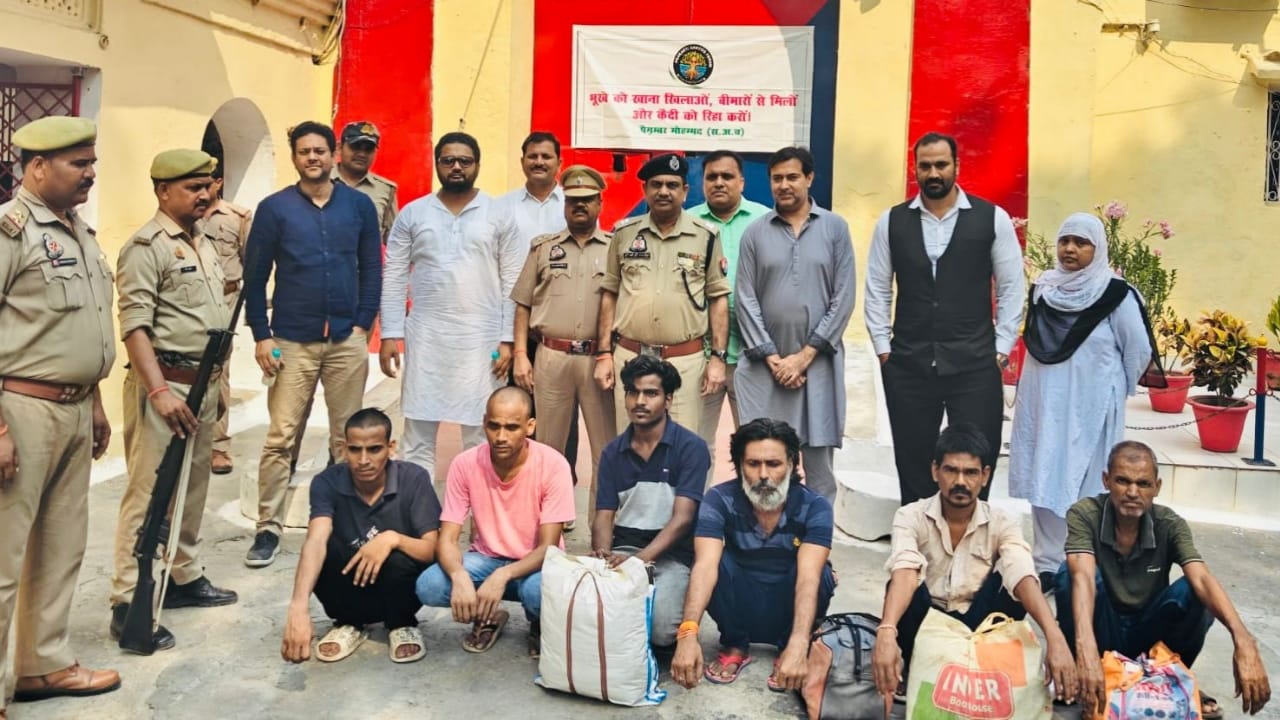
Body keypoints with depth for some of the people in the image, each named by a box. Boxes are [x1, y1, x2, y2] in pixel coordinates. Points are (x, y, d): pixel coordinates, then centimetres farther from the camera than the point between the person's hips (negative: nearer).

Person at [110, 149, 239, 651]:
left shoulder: (203, 244, 17)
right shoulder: (147, 247, -10)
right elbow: (134, 325, -18)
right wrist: (159, 390, -25)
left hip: (203, 382, 9)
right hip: (165, 382, -9)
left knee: (193, 487, 16)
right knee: (149, 493, -6)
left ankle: (185, 578, 28)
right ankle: (129, 606, 0)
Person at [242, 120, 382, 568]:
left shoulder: (359, 205, 5)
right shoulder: (275, 207, 2)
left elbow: (371, 268, 7)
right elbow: (255, 275, 1)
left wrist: (363, 325, -1)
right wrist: (261, 336, -4)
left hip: (347, 340, 1)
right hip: (291, 341, -1)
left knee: (347, 438, 8)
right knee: (280, 438, -1)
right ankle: (269, 528, 7)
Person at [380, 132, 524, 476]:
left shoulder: (499, 216, 3)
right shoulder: (412, 213, 6)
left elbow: (512, 283, 0)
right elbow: (394, 279, 4)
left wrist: (507, 340, -5)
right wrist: (390, 335, -3)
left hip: (481, 339, -1)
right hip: (426, 336, 1)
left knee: (481, 434, 6)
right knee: (418, 435, 7)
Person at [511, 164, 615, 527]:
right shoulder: (544, 247, 11)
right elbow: (523, 305, 11)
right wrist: (520, 354, 2)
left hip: (600, 358, -1)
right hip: (551, 357, 1)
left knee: (607, 447, 2)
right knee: (549, 444, 8)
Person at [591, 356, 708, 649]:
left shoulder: (690, 447, -4)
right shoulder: (613, 452, 11)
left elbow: (682, 518, -12)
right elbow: (603, 516, 6)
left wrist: (640, 559, -27)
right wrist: (604, 555, -17)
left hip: (671, 555, -3)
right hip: (622, 549, 3)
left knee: (661, 626, -30)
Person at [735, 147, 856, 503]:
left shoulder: (835, 228, 5)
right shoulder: (755, 233, 6)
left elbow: (843, 298, -1)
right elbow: (746, 300, 2)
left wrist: (804, 356, -7)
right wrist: (772, 358, -7)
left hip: (818, 364, 0)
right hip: (764, 366, 1)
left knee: (819, 459, 4)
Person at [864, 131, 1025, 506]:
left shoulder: (992, 218, 1)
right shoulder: (892, 221, 5)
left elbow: (1011, 288, 3)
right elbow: (877, 289, 8)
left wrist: (1001, 350, -2)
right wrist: (883, 348, 3)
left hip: (975, 365, -1)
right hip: (908, 365, 2)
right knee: (912, 465, 10)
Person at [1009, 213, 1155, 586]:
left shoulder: (1115, 295, -9)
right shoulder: (1042, 290, 5)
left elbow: (1139, 351, -2)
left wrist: (1115, 389, 7)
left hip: (1090, 407, -4)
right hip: (1043, 403, 5)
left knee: (1085, 485, -1)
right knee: (1043, 481, 6)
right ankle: (1047, 562, 16)